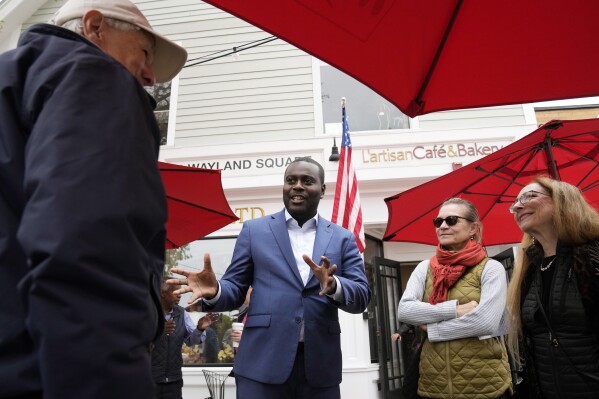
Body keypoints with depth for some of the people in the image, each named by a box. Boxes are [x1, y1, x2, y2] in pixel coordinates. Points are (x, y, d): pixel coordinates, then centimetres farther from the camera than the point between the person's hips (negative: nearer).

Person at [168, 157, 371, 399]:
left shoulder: (343, 238, 9)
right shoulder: (255, 230, 8)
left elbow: (362, 297, 1)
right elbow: (236, 288, 6)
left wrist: (334, 285, -20)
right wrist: (215, 290, -16)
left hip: (321, 365, 2)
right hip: (263, 362, -1)